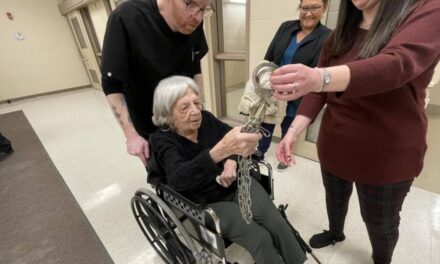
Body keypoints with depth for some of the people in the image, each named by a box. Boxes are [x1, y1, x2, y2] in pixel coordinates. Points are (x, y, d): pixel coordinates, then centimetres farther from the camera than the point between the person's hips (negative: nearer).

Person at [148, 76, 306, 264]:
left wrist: (231, 160, -11)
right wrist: (221, 150, -53)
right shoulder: (162, 140, -17)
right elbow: (178, 180, -37)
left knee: (277, 225, -11)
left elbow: (232, 135, 10)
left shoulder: (206, 118, -5)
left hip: (238, 184, 4)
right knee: (260, 238, -18)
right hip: (207, 203, -3)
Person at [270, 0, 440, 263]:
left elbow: (398, 63, -33)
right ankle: (335, 232, 56)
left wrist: (319, 77, -52)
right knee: (335, 197, 24)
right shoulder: (340, 35, 3)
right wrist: (294, 129, -18)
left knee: (380, 221, 17)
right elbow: (318, 90, -3)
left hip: (387, 153, -4)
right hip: (334, 144, 4)